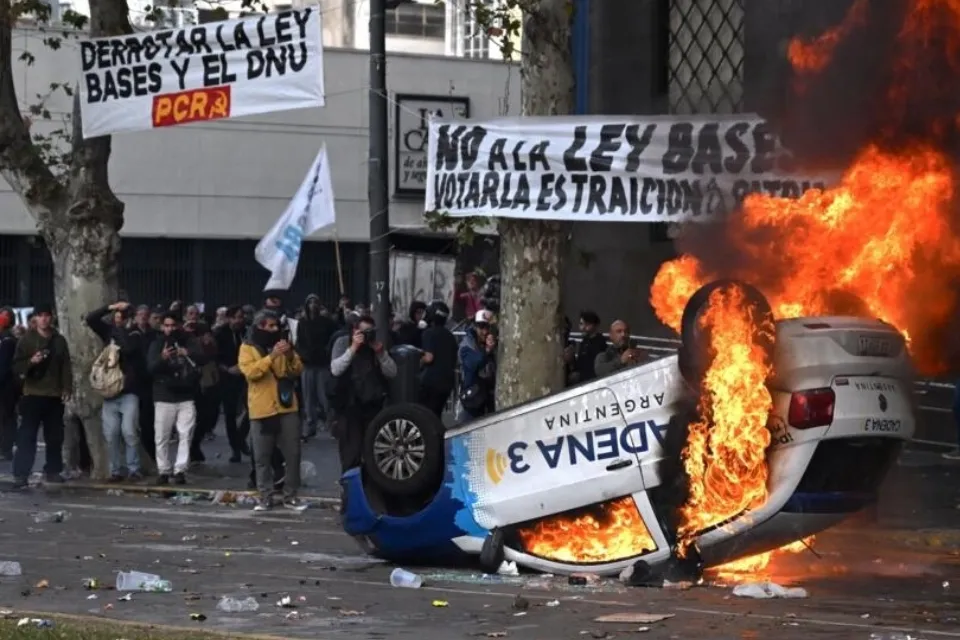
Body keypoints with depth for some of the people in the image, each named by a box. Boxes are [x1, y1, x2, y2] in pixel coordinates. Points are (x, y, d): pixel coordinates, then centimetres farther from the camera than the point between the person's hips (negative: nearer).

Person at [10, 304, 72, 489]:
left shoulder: (59, 340, 10)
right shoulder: (27, 340, 1)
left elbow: (66, 366, 11)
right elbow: (16, 366, -2)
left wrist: (67, 388, 0)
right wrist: (31, 361, -21)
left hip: (55, 395, 3)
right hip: (33, 394, -3)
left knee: (55, 436, 9)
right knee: (27, 436, -8)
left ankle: (53, 470, 20)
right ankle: (21, 474, -11)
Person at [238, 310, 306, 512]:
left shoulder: (281, 344, 12)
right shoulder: (248, 347, -1)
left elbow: (298, 371, 8)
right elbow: (250, 372, -17)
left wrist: (291, 356, -11)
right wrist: (272, 356, -24)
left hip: (287, 407, 3)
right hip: (262, 410, -3)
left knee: (293, 454, 2)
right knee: (263, 457, 1)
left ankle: (290, 496, 9)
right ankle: (265, 497, 7)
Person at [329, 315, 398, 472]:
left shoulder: (377, 344, 6)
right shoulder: (343, 342, -3)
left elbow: (392, 373, -2)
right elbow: (335, 370, -18)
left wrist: (381, 352, -15)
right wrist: (353, 348, -23)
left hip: (373, 404, 4)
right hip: (349, 404, -4)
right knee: (351, 451, -6)